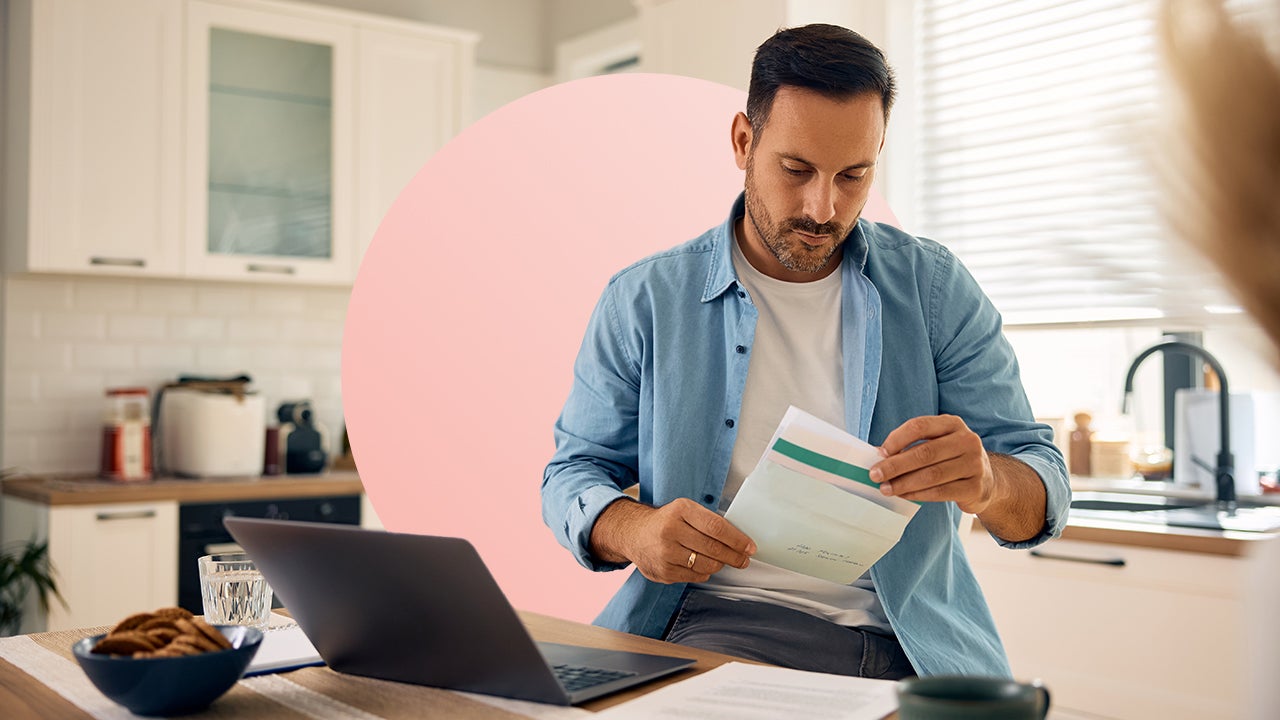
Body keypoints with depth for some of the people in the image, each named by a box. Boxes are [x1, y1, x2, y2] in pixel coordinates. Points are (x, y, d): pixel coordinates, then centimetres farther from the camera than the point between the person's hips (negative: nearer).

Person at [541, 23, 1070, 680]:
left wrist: (986, 484, -21)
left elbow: (1044, 494, 5)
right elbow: (572, 476, 10)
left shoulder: (937, 290, 7)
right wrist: (635, 530, -14)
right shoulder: (643, 300, 6)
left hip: (914, 642, 2)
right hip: (712, 624, -1)